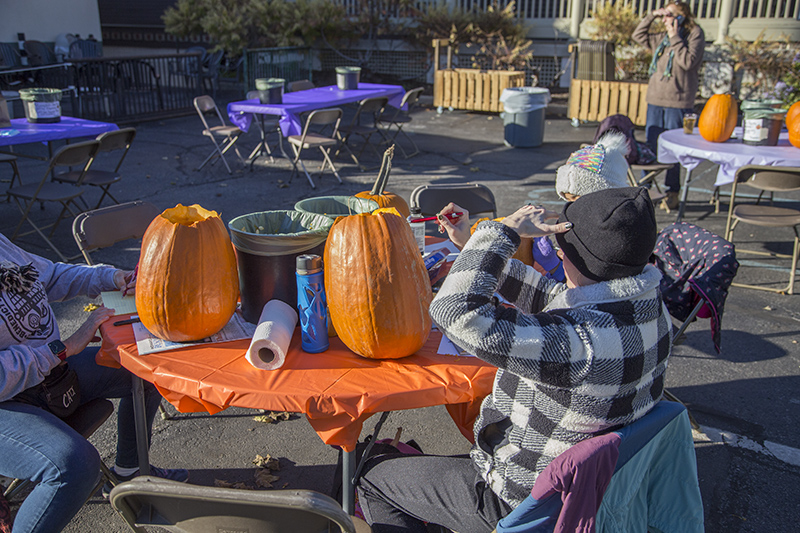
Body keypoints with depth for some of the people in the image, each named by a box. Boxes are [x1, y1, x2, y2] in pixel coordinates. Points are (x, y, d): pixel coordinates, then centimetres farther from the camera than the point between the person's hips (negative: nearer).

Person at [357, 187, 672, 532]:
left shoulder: (579, 341, -39)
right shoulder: (649, 306, -9)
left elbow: (457, 313, -40)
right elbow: (545, 297, 5)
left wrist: (503, 231, -27)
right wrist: (470, 242, 4)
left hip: (526, 504, -8)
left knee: (373, 477, 10)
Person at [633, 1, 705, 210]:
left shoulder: (695, 34, -1)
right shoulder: (663, 38, 15)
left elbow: (688, 61, -15)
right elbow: (638, 35, 26)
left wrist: (675, 38, -12)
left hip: (678, 102, -6)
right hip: (655, 99, 6)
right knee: (650, 147, 7)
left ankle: (672, 193, 4)